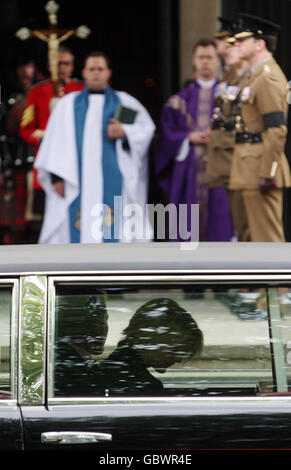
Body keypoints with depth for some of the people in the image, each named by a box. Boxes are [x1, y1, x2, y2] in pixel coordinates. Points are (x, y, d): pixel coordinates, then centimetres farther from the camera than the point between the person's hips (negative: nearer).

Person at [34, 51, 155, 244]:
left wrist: (124, 132, -12)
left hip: (113, 181, 0)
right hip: (76, 183, 1)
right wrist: (57, 176, -4)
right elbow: (56, 141, 7)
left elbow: (147, 127, 7)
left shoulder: (124, 102, 14)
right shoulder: (68, 104, 15)